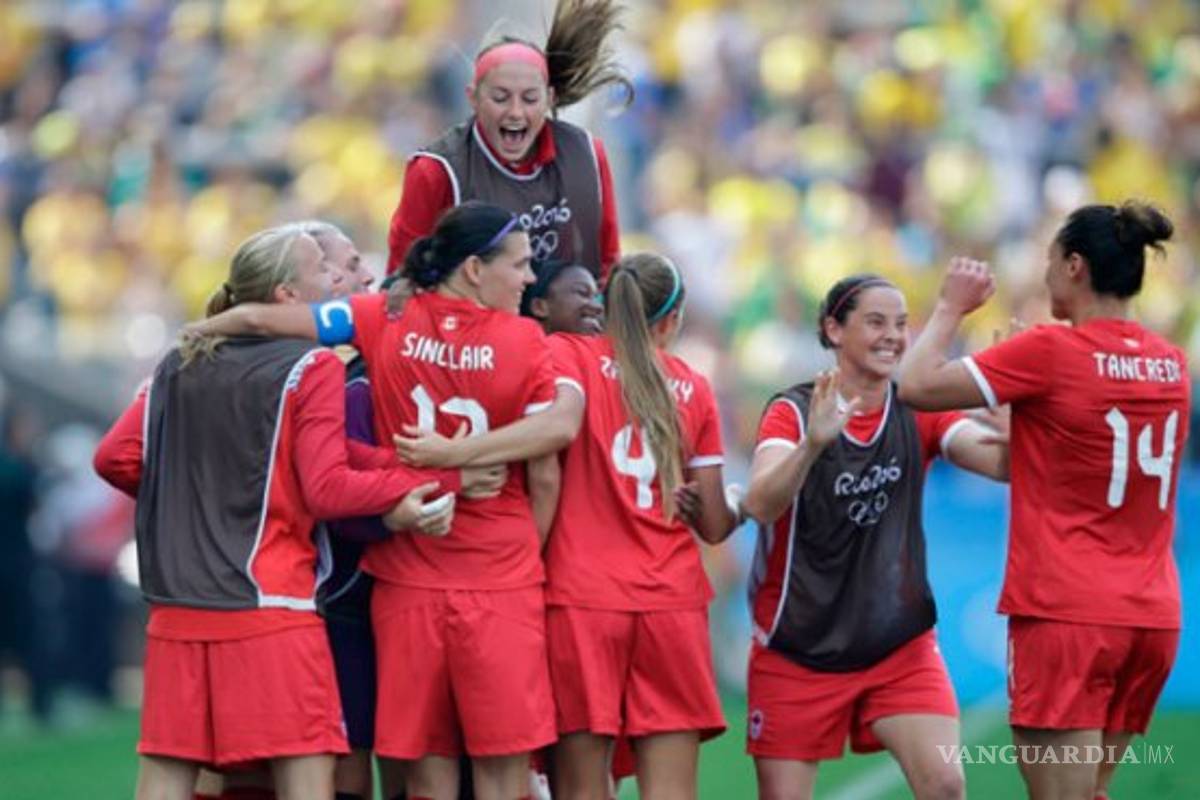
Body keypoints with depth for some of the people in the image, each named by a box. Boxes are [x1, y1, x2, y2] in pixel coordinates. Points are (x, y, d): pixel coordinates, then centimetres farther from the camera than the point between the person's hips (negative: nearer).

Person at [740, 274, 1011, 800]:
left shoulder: (917, 415, -1)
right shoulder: (793, 412, -9)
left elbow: (1001, 461, -16)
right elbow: (760, 504, -27)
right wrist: (814, 442, -45)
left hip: (901, 646, 2)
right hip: (797, 651, -2)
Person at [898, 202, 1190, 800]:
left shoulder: (1050, 352, -11)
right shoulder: (1170, 364, 9)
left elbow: (918, 386, -8)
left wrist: (951, 307, 7)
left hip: (1065, 613, -7)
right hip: (1152, 616, 7)